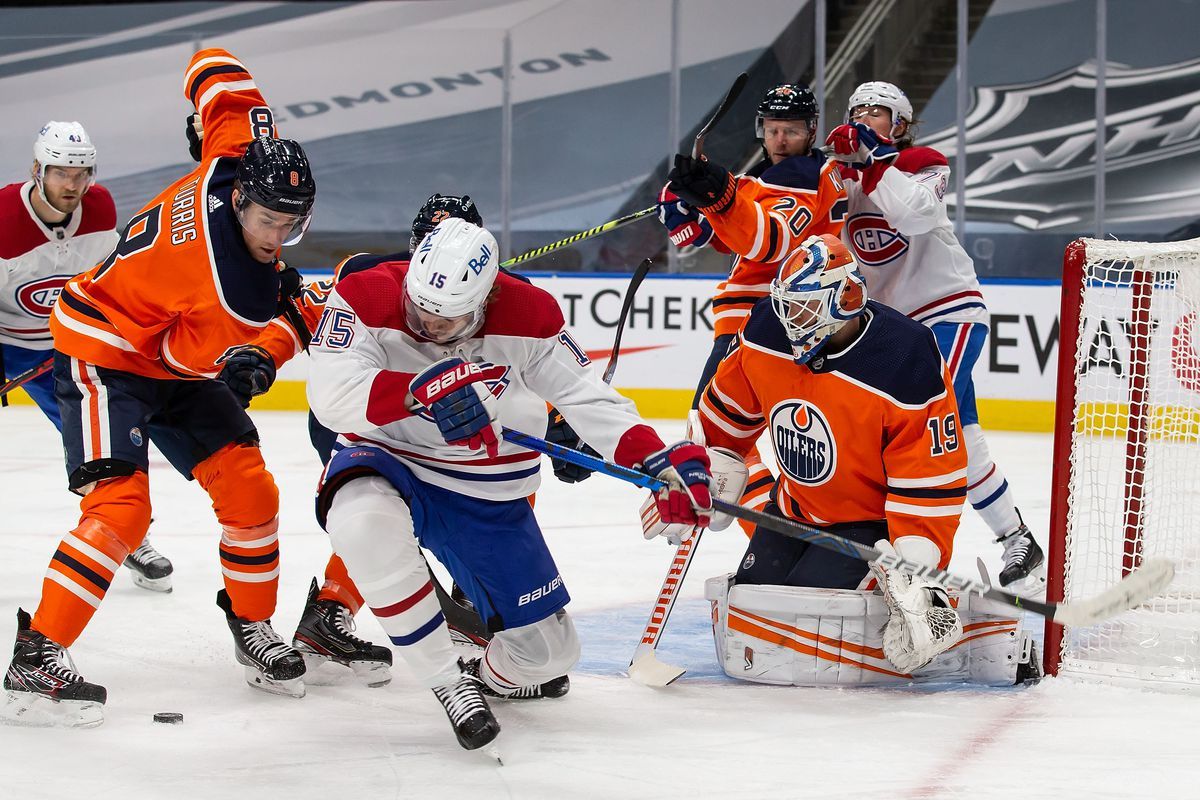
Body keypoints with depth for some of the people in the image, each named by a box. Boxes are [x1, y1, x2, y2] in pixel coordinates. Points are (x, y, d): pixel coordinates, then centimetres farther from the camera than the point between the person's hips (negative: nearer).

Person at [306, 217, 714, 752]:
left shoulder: (527, 316, -15)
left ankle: (494, 676, 43)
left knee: (547, 653, 1)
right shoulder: (366, 300, -22)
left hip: (487, 492, 2)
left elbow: (587, 398, -9)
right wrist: (421, 389, -48)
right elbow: (330, 396, -33)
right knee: (366, 521, -41)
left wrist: (661, 461, -22)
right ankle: (448, 682, -23)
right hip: (387, 462, -2)